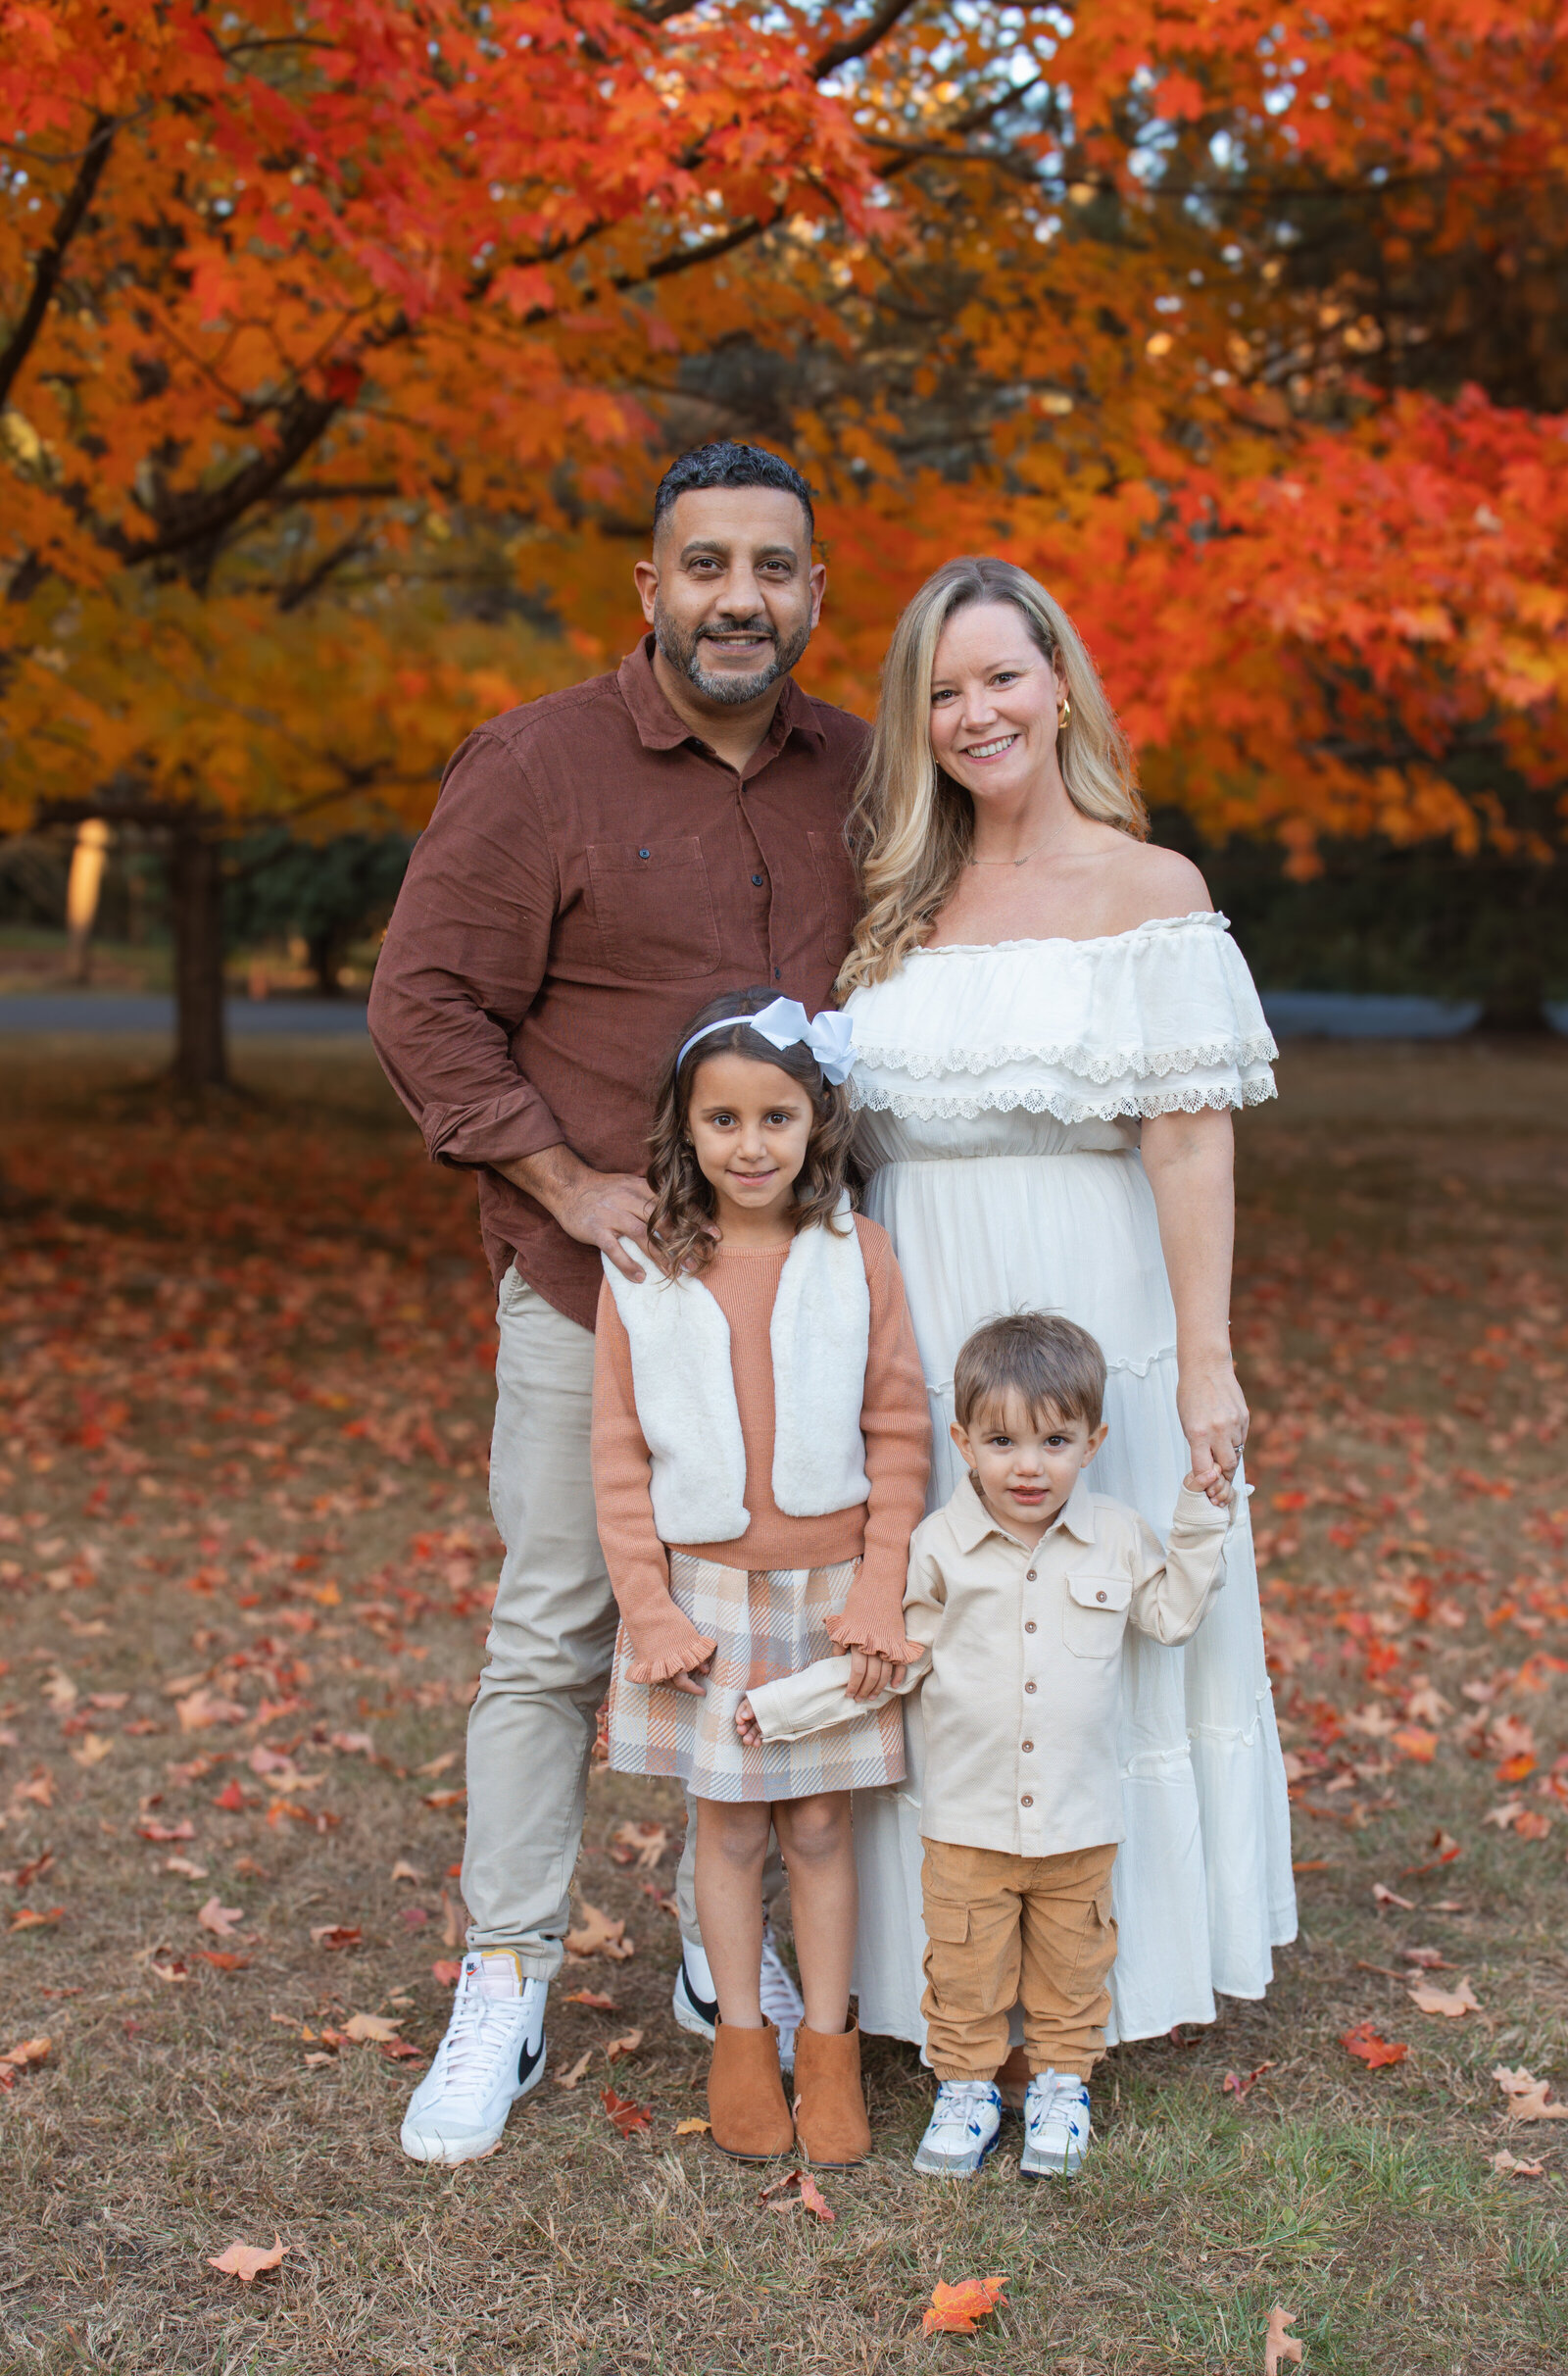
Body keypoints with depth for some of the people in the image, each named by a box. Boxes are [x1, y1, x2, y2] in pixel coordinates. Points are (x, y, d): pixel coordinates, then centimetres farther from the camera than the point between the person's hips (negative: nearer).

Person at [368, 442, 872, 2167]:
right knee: (549, 1637, 2)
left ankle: (733, 1960, 28)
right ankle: (503, 1988, 15)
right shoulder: (537, 765, -6)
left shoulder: (859, 776, 8)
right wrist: (568, 1183, -13)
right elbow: (425, 1002, -7)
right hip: (592, 1286, -4)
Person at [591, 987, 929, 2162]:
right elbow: (620, 1456, -2)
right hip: (704, 1591, 0)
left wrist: (882, 1593, -6)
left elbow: (898, 1436, -2)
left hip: (829, 1589, 0)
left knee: (820, 1825, 9)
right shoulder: (645, 1274, -6)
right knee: (729, 1825, 10)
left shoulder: (858, 1257, -6)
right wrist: (650, 1612, -5)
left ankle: (830, 2045, 23)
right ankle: (742, 2042, 26)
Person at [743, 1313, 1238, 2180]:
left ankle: (1061, 2085, 34)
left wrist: (1201, 1520, -2)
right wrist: (779, 1706, -2)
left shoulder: (1118, 1539, -4)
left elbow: (1172, 1614, 9)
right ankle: (966, 2088, 28)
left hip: (1078, 1817, 1)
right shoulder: (940, 1546, -8)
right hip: (968, 1817, -1)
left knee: (1070, 1966, 15)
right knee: (965, 1968, 9)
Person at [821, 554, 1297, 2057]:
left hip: (1090, 1318, -4)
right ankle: (939, 1979, 22)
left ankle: (1097, 1977, 20)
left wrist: (1207, 1364, -12)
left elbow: (1191, 1142, -7)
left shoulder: (1151, 890, -2)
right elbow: (831, 1126, 12)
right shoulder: (897, 901, 11)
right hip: (913, 1325, 4)